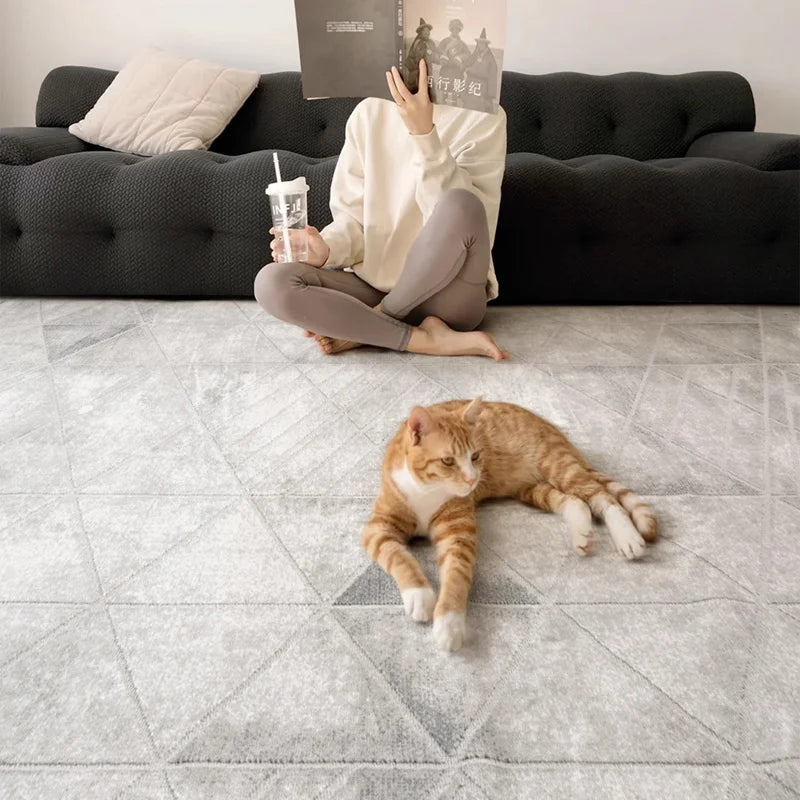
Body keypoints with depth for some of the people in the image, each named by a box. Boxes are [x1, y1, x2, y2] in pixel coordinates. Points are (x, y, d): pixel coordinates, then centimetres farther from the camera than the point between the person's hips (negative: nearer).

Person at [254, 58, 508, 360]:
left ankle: (368, 329, -13)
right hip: (373, 283, 3)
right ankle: (426, 339, -18)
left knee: (460, 204, -32)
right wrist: (327, 248, -16)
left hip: (448, 297, -2)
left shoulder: (484, 118, -2)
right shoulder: (368, 113, 6)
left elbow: (460, 214, -15)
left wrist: (424, 134, -24)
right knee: (271, 282, -21)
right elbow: (353, 216, 5)